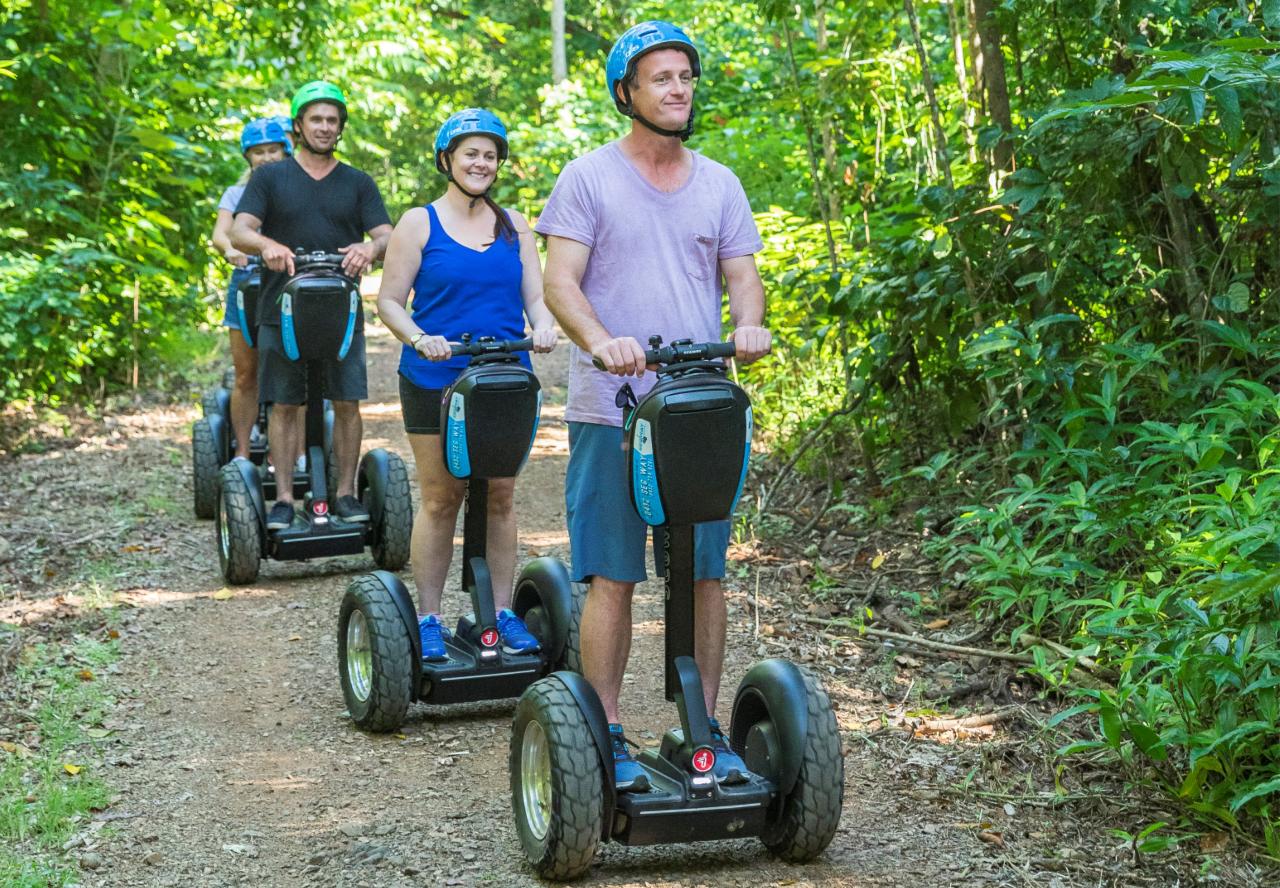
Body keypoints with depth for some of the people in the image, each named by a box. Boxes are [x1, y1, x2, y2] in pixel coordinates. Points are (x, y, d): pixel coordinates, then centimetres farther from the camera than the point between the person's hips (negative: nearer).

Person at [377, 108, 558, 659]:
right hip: (436, 381, -3)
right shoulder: (419, 223, 1)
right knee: (440, 499, 1)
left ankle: (503, 612, 14)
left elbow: (536, 294, 9)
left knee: (499, 498, 6)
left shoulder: (513, 226, 12)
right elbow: (390, 301, 0)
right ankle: (429, 618, 10)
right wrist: (420, 339, -18)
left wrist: (544, 327, -13)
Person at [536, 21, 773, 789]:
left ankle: (705, 728, 15)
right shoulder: (589, 178, 2)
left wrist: (750, 322, -15)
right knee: (613, 578, -2)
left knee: (705, 574, 5)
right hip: (611, 411, -3)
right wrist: (600, 342, -26)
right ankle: (608, 736, 5)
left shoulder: (719, 184, 13)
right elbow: (560, 281, -6)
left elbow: (742, 274, 9)